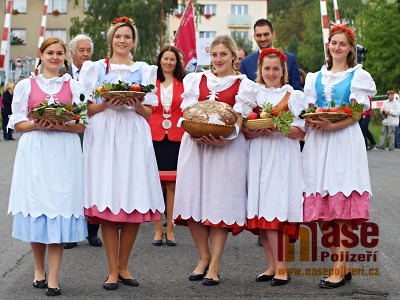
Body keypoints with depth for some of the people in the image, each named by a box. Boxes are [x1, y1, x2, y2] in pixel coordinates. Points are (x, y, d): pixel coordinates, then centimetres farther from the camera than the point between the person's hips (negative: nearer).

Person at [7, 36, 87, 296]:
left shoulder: (73, 86, 10)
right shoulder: (26, 85, 10)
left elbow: (83, 125, 5)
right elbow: (17, 123, 7)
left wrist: (61, 126, -13)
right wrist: (37, 125, -12)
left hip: (65, 153, 0)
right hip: (34, 152, 1)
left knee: (59, 208, -5)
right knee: (36, 207, 0)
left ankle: (53, 279, -3)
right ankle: (39, 270, 18)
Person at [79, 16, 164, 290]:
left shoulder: (144, 70, 14)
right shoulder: (95, 68, 12)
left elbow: (149, 112, 11)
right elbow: (87, 108, 7)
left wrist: (136, 105, -9)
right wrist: (105, 104, -11)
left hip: (134, 138, 1)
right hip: (104, 137, -1)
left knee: (135, 204, -2)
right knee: (107, 204, -6)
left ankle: (123, 266, 12)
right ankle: (113, 270, 2)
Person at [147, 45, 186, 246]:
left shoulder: (183, 83, 8)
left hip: (176, 137, 0)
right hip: (154, 136, 0)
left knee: (172, 184, 2)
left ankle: (170, 228, 10)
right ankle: (158, 229, 10)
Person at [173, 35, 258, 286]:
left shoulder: (243, 85, 7)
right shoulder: (196, 80, 16)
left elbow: (239, 118, -3)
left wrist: (226, 138, -21)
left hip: (227, 147, -3)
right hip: (195, 144, 3)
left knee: (220, 201, -5)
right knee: (195, 199, 0)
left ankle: (215, 265, 0)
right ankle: (204, 257, 16)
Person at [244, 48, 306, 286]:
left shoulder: (294, 96, 7)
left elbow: (301, 132, -1)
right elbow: (246, 132, 7)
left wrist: (280, 128, -18)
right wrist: (260, 130, -13)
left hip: (283, 158, -3)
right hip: (259, 157, 3)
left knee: (276, 212, -10)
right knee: (260, 214, 0)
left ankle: (281, 268, -4)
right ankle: (273, 266, 10)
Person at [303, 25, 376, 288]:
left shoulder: (359, 76, 6)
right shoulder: (316, 78, 19)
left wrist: (332, 125, -19)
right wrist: (312, 121, -8)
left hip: (345, 142, -4)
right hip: (318, 143, 4)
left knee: (343, 204, -10)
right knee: (322, 206, -1)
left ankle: (341, 267, -9)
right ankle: (340, 262, 7)